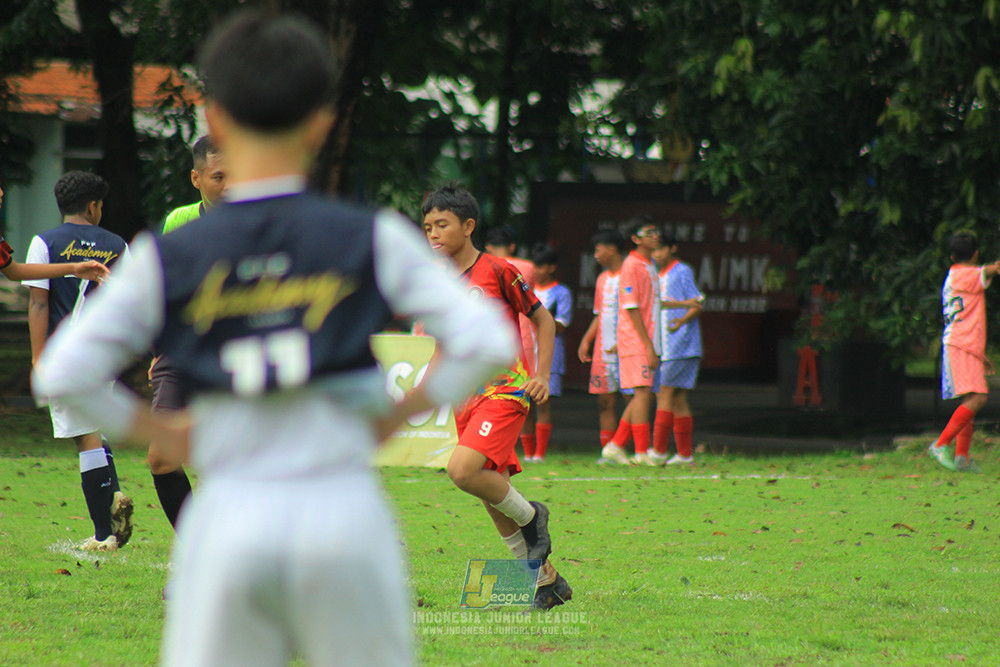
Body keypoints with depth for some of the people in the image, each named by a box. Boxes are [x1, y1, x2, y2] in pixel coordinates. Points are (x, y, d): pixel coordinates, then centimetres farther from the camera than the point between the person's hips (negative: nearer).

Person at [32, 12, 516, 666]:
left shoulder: (167, 261, 0)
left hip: (228, 517, 0)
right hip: (345, 507, 0)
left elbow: (62, 375, -3)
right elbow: (487, 342, -5)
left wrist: (160, 433, 10)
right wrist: (398, 415, 7)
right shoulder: (372, 241, -1)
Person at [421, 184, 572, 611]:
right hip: (466, 398, 7)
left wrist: (542, 375, -7)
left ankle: (530, 516, -1)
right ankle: (547, 580, 19)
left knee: (463, 470, -27)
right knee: (491, 493, 7)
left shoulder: (497, 272, -8)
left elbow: (543, 320, 1)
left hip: (505, 389, -7)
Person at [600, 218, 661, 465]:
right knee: (643, 393, -10)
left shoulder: (651, 266, 17)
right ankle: (642, 453, -9)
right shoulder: (632, 265, -10)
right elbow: (631, 308, -15)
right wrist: (648, 345, -18)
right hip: (636, 342, -9)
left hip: (648, 341, 9)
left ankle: (615, 447, 15)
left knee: (644, 396, 9)